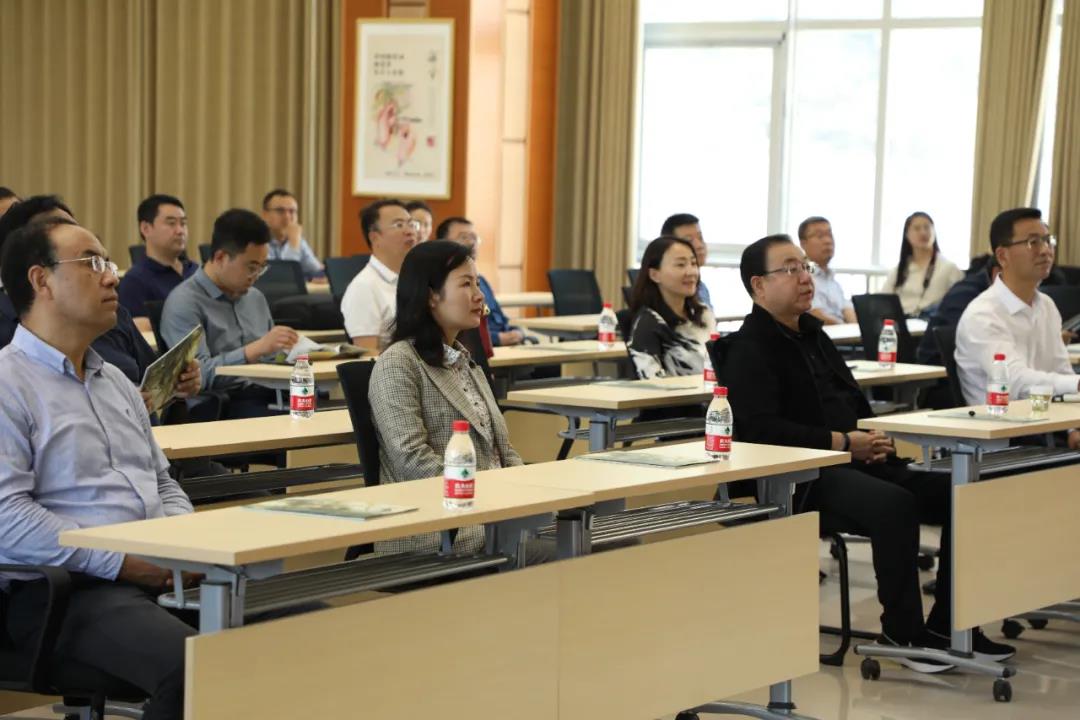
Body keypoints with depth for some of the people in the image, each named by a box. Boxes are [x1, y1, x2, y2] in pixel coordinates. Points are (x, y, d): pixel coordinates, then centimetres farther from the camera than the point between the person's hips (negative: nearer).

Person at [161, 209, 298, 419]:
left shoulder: (256, 298, 21)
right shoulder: (184, 303, -5)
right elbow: (198, 374, -15)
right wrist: (258, 348, -22)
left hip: (268, 397, 7)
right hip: (216, 407, -7)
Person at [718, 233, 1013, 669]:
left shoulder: (811, 334, 22)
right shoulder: (750, 350, -6)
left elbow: (854, 400, 28)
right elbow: (763, 428, -19)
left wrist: (874, 437, 4)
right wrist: (843, 442, -17)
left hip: (855, 463, 9)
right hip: (800, 481, -9)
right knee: (895, 505, -34)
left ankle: (947, 627, -1)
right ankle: (901, 632, -20)